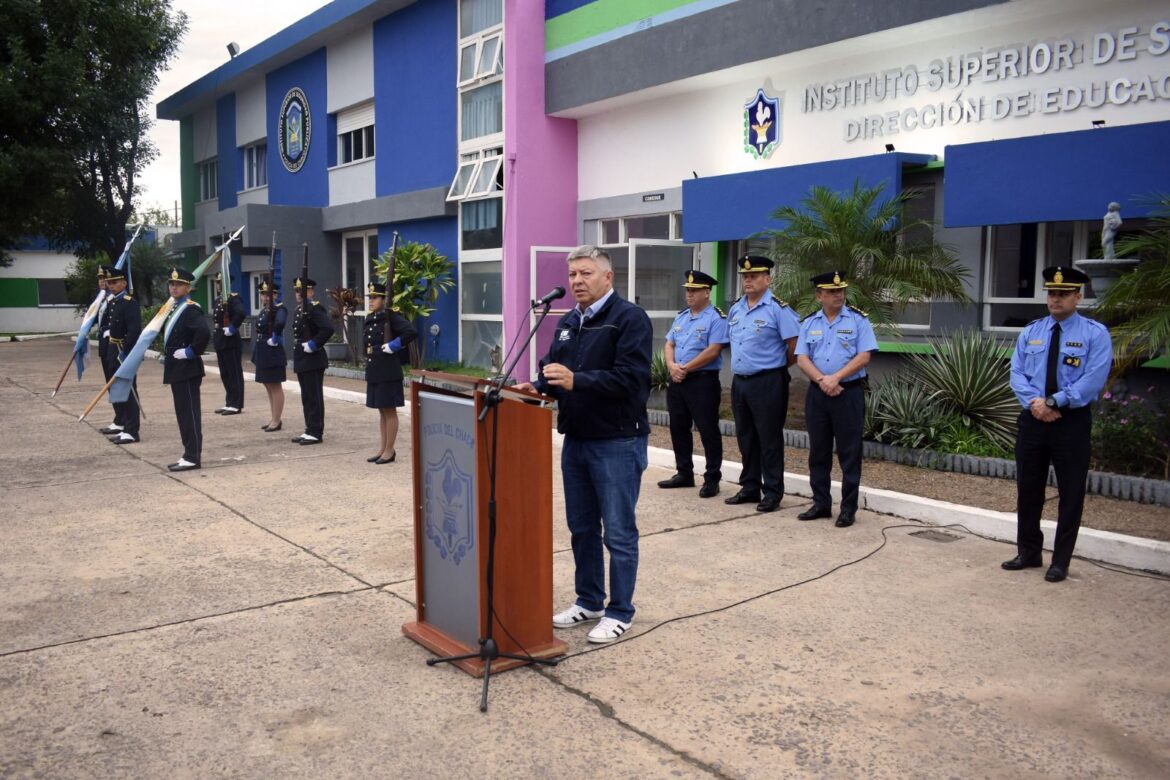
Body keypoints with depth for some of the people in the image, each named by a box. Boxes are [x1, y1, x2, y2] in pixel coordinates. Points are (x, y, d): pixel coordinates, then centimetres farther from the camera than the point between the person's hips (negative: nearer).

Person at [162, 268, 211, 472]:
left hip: (187, 369, -10)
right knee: (183, 413, 12)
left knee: (189, 413, -6)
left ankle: (193, 457, -2)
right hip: (177, 369, 10)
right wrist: (167, 355, 17)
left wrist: (191, 352, -20)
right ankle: (189, 454, 19)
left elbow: (204, 332, -31)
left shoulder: (191, 309, -14)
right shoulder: (175, 309, 16)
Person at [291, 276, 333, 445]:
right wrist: (300, 346, 14)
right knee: (306, 398, 13)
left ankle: (316, 433, 2)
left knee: (314, 397, -3)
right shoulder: (300, 309, 14)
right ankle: (309, 431, 21)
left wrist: (313, 345, -21)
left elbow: (328, 328, -29)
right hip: (302, 360, 10)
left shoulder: (314, 308, -15)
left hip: (313, 359, -10)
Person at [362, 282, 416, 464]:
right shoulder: (370, 319, 12)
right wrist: (369, 362, 14)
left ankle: (390, 451, 7)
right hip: (374, 371, 8)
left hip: (388, 372, -8)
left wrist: (392, 346, -19)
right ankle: (384, 449, 21)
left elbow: (410, 332, -24)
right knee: (381, 411, 13)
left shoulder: (391, 316, -11)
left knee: (389, 411, 0)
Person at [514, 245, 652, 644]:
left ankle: (619, 612, 16)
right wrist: (538, 386, -8)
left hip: (617, 442, -8)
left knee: (619, 532, 3)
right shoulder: (567, 322, 13)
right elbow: (552, 369, 14)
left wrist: (575, 380, -29)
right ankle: (588, 601, 31)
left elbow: (630, 378, -22)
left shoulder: (630, 319, -12)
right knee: (581, 528, 17)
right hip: (575, 440, 8)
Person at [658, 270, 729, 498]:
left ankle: (712, 479, 6)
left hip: (703, 381, -8)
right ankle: (684, 473, 26)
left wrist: (685, 368, -15)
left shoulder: (716, 318, -9)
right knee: (678, 428, 13)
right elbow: (669, 345, 13)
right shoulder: (681, 317, 15)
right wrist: (672, 367, -7)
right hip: (676, 381, 8)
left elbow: (712, 351, -18)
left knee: (708, 431, -2)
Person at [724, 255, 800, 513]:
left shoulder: (778, 309, -11)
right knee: (745, 438, 14)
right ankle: (749, 488, 25)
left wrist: (780, 365, 2)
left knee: (769, 439, 0)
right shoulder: (735, 308, 11)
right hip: (739, 381, 7)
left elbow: (794, 343, -11)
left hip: (768, 382, -7)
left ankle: (772, 493, 9)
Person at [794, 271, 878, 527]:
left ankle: (848, 508, 7)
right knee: (818, 451, 10)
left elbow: (864, 356, -8)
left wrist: (836, 378, -16)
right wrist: (822, 381, -14)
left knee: (849, 453, 0)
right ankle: (821, 504, 21)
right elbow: (802, 359, 1)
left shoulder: (858, 320, 0)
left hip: (849, 393, -3)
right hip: (817, 393, 4)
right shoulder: (809, 323, 8)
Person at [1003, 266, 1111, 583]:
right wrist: (1033, 402, -14)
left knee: (1070, 494, 4)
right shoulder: (1030, 332, 9)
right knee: (1027, 489, 10)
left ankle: (1060, 562, 15)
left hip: (1072, 421, -4)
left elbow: (1093, 380, -14)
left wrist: (1053, 402, -18)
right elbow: (1017, 374, 4)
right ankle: (1028, 553, 25)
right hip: (1032, 419, 4)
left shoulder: (1095, 333, -4)